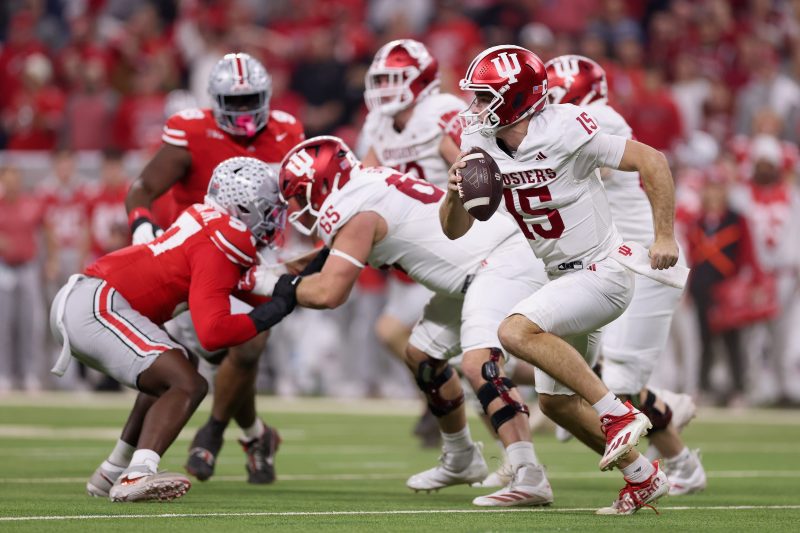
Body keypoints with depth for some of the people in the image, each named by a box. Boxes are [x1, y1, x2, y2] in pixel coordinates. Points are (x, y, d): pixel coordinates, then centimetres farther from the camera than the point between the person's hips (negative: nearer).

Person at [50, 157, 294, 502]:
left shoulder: (206, 218, 14)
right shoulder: (217, 251, -12)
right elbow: (212, 333, -19)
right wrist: (271, 313, -10)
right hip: (99, 306, -10)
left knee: (168, 380, 25)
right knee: (186, 385, -18)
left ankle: (112, 474, 23)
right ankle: (136, 476, -34)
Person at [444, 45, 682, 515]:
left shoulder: (564, 132, -23)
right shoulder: (481, 146, -2)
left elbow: (652, 161, -18)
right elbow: (455, 230, 2)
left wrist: (665, 237, -18)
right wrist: (457, 192, -19)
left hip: (603, 273, -9)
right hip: (566, 277, 9)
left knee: (517, 332, -28)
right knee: (556, 401, 12)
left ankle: (619, 416, -19)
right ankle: (643, 477, 26)